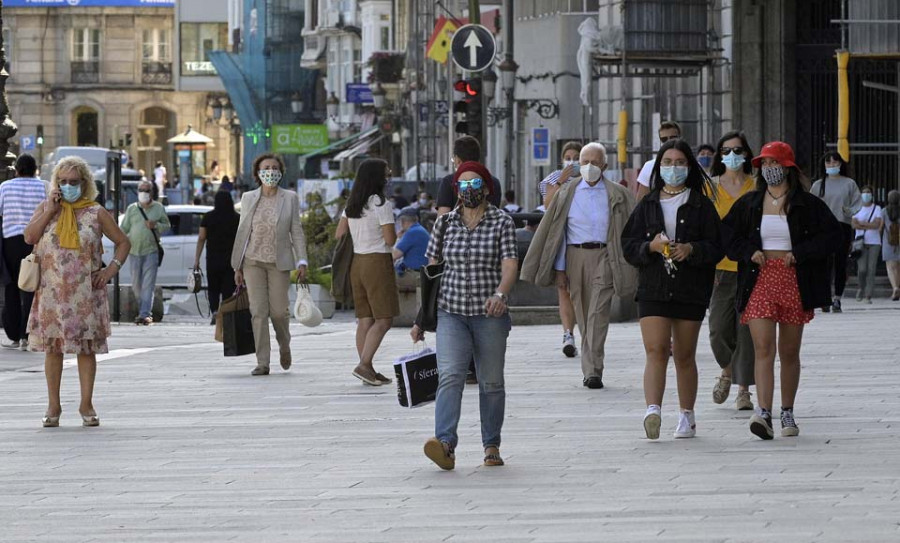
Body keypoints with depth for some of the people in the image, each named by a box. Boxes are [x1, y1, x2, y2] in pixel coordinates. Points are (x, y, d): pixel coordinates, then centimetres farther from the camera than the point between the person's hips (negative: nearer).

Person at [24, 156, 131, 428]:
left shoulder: (96, 213, 4)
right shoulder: (45, 208, 8)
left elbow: (123, 242, 9)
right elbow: (29, 237, -6)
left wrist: (112, 268, -4)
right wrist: (50, 211, -10)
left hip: (86, 292, -1)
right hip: (51, 291, 1)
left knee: (87, 347, 0)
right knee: (52, 347, 3)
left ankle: (86, 405, 8)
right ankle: (53, 405, 11)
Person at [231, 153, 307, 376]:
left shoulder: (290, 198, 2)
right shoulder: (248, 198, 5)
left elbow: (296, 231, 2)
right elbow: (242, 232, 8)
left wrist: (302, 262, -7)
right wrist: (237, 266, 6)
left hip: (279, 262, -1)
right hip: (253, 261, 1)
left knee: (279, 311, -2)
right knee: (258, 311, -5)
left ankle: (284, 345, 30)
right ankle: (262, 363, -3)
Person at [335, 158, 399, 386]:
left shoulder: (351, 205, 10)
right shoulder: (382, 205, -12)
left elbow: (339, 235, 12)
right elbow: (390, 240, -14)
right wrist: (400, 235, 7)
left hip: (357, 262, 8)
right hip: (378, 262, -8)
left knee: (365, 319, 9)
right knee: (383, 319, -5)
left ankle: (368, 369, 10)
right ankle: (364, 365, -16)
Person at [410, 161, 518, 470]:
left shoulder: (502, 223, -1)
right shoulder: (445, 223, 7)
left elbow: (510, 265, -12)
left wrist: (500, 294, -33)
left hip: (490, 315, -1)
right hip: (451, 314, 1)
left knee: (491, 382, 6)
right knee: (449, 376, -15)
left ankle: (491, 446, 19)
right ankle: (446, 444, -28)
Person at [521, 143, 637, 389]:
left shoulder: (617, 195, 6)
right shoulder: (567, 193, 11)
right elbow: (557, 231, 10)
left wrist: (628, 267, -2)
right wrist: (559, 267, 4)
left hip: (604, 256, -3)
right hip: (575, 255, 3)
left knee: (598, 313, -14)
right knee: (582, 314, 5)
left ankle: (592, 370, -19)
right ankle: (591, 368, 15)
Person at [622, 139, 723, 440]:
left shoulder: (701, 205, 5)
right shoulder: (647, 204, 11)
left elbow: (716, 247, 1)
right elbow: (628, 244, 8)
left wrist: (691, 250, -17)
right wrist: (651, 246, -12)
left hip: (690, 291, -1)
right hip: (653, 288, 1)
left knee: (684, 356, 7)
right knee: (655, 350, -14)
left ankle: (687, 416, 18)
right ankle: (653, 410, -27)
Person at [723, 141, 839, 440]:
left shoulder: (807, 204, 1)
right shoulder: (748, 204, 8)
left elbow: (831, 233, -2)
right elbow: (727, 236, 14)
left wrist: (799, 253, -10)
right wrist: (749, 252, -4)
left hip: (794, 280, 0)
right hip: (760, 280, 0)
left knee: (789, 351, 8)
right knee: (763, 348, -13)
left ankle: (787, 413, 20)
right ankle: (763, 414, -22)